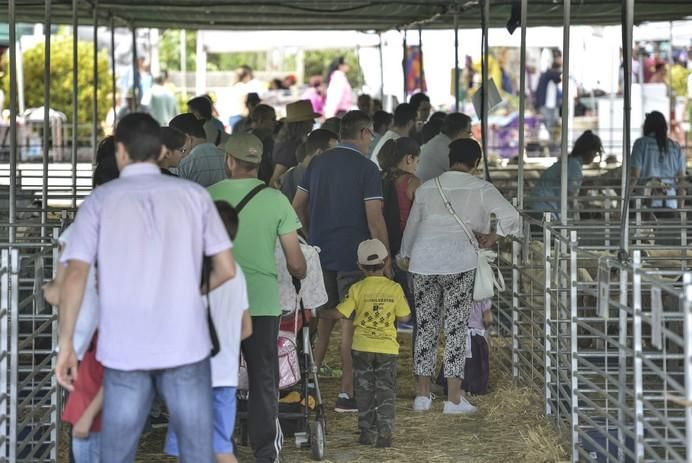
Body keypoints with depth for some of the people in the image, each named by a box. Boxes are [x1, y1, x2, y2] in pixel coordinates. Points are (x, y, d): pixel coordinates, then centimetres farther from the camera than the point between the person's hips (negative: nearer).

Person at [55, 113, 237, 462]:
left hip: (124, 349, 0)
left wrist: (66, 344, -1)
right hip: (186, 344, 0)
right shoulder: (193, 194, 3)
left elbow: (75, 275, -7)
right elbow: (226, 269, 3)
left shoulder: (100, 200, 1)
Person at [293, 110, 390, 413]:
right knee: (351, 321, -1)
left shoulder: (318, 163, 7)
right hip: (354, 256, -5)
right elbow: (375, 219, -15)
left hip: (320, 252, 5)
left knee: (323, 315, 20)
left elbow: (298, 206, 13)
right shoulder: (366, 169, -11)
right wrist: (385, 259, -8)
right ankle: (346, 393, 0)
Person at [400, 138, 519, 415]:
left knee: (425, 326, 11)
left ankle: (422, 394, 13)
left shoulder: (427, 188, 12)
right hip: (460, 262, -3)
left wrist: (406, 255, 35)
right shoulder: (481, 189, 2)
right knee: (456, 329, 1)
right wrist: (494, 237, 9)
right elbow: (511, 217, -8)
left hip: (424, 261, 3)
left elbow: (412, 226, 21)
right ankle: (454, 399, 0)